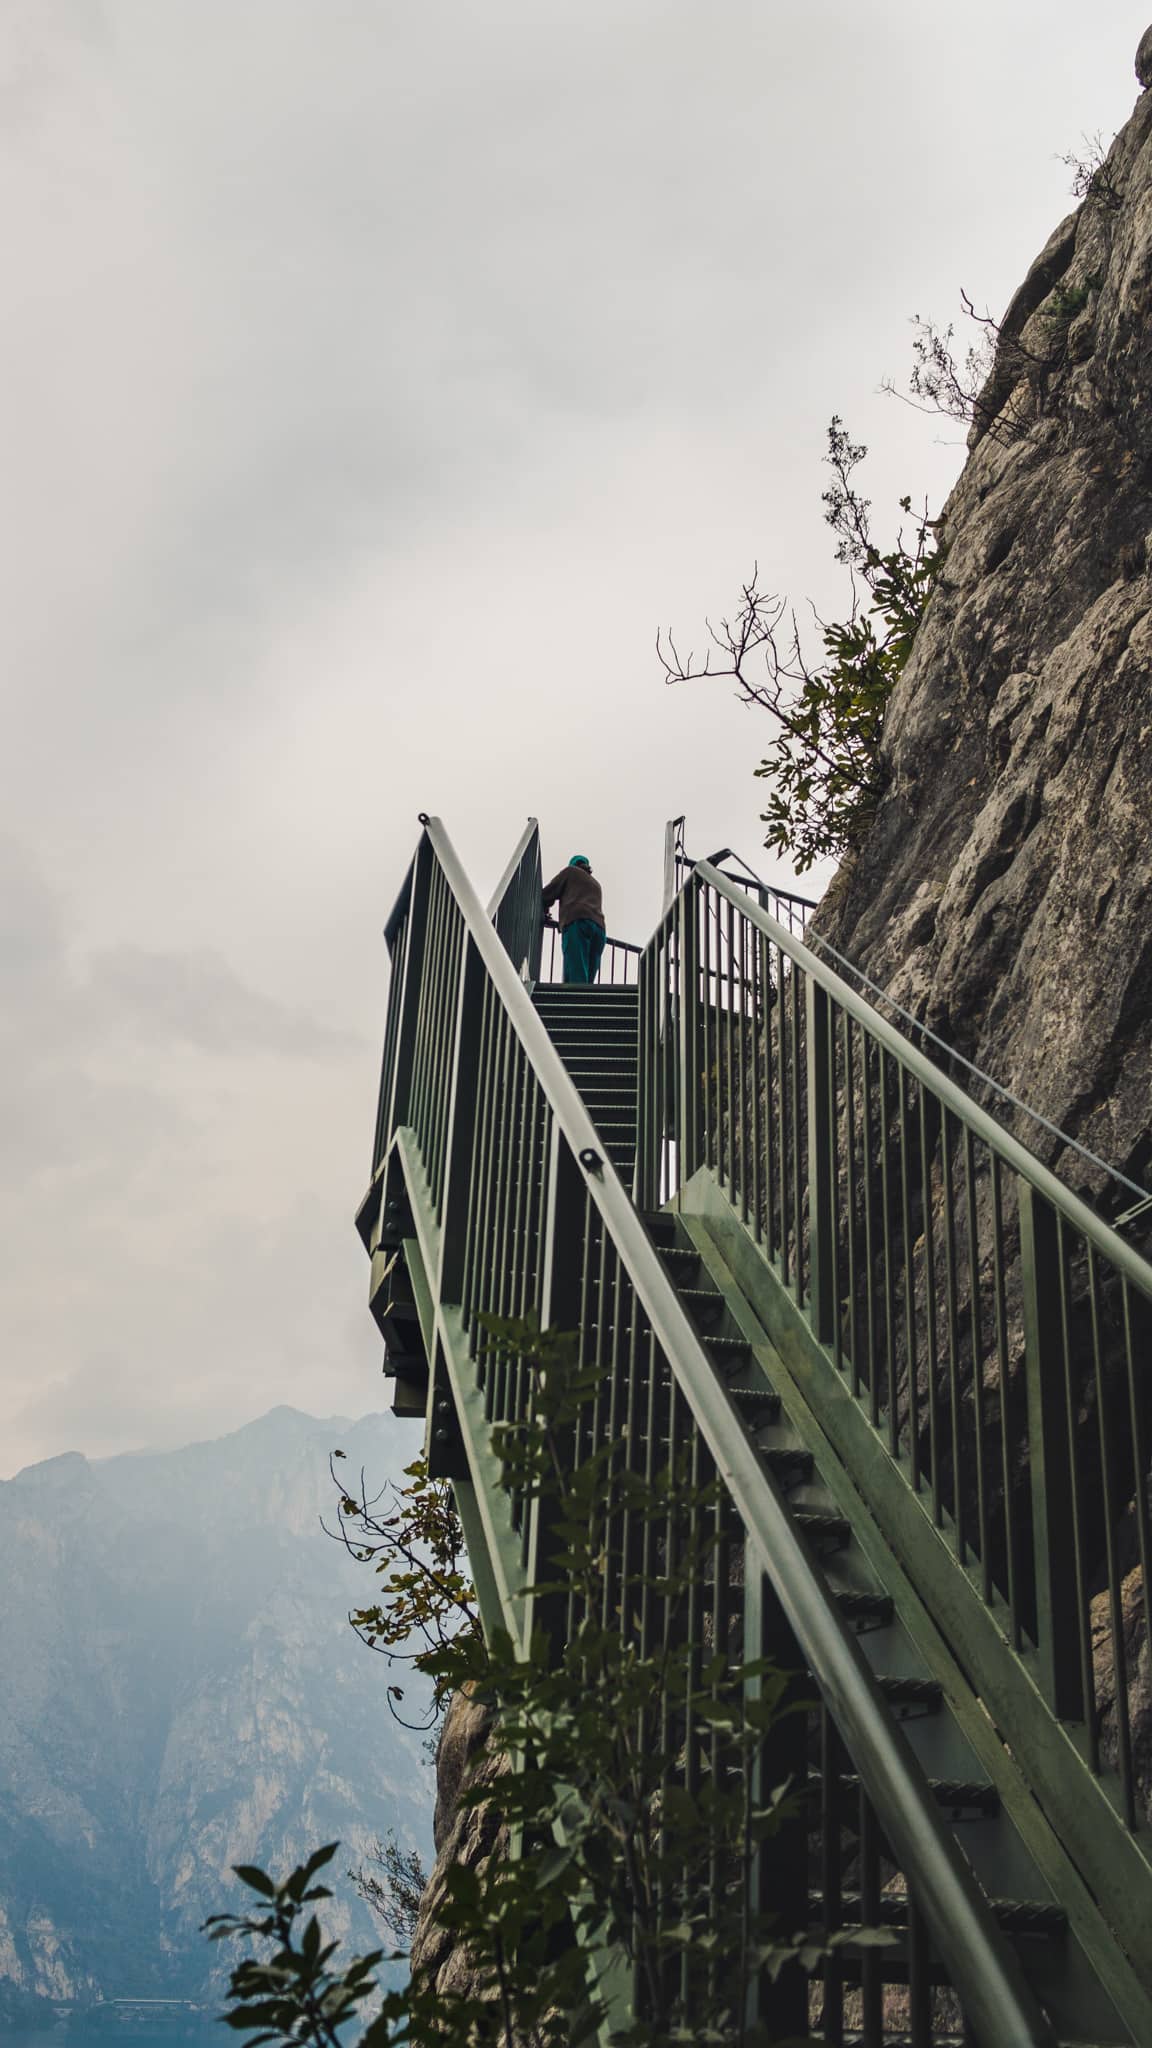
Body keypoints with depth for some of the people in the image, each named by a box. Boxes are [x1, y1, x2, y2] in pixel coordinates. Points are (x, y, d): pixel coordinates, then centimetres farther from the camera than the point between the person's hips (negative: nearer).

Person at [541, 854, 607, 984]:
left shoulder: (571, 871, 23)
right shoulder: (595, 884, 38)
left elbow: (548, 893, 15)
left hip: (577, 924, -5)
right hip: (598, 927, 5)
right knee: (587, 981, -5)